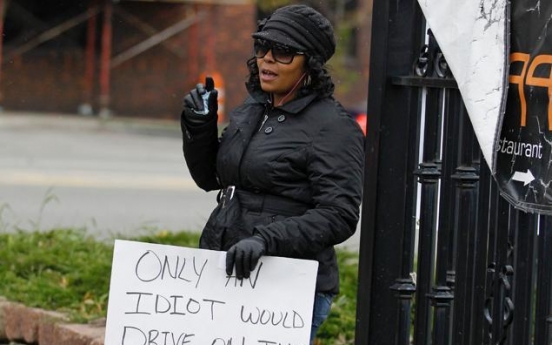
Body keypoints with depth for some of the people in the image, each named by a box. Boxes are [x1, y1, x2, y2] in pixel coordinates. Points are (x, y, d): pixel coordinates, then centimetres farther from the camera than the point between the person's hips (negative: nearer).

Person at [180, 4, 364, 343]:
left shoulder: (333, 127, -10)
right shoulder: (251, 111, 12)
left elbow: (338, 217, -18)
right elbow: (210, 178, 23)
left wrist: (266, 239, -28)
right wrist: (199, 127, 5)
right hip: (227, 273, 7)